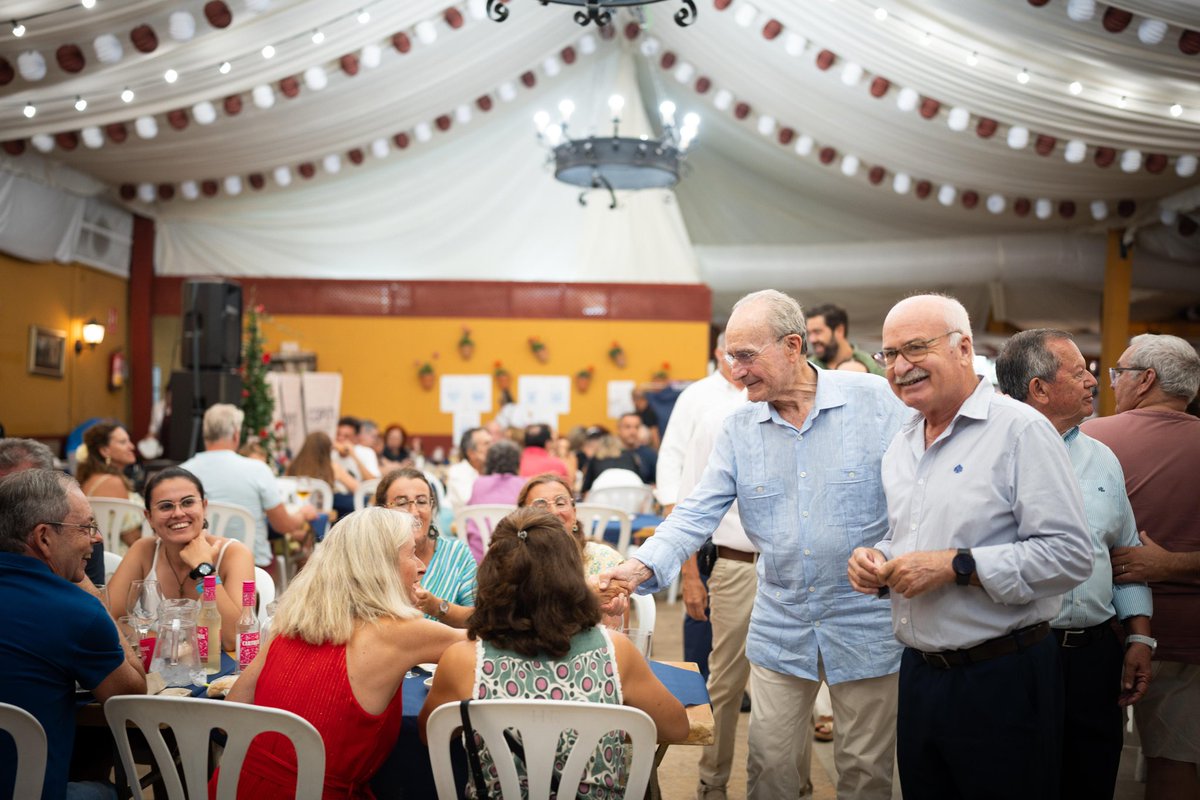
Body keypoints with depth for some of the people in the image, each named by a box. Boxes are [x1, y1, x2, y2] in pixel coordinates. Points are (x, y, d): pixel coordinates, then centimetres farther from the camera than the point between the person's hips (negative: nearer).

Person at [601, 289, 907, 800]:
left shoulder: (876, 400, -9)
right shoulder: (739, 427, 1)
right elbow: (699, 512, -3)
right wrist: (642, 566, -18)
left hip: (866, 624, -2)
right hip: (780, 625, 3)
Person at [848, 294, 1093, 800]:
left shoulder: (1019, 429, -12)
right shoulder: (901, 445, 12)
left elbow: (1069, 554, -20)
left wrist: (956, 567, -22)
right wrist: (876, 560, 2)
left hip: (1002, 680, -7)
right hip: (919, 672, 7)